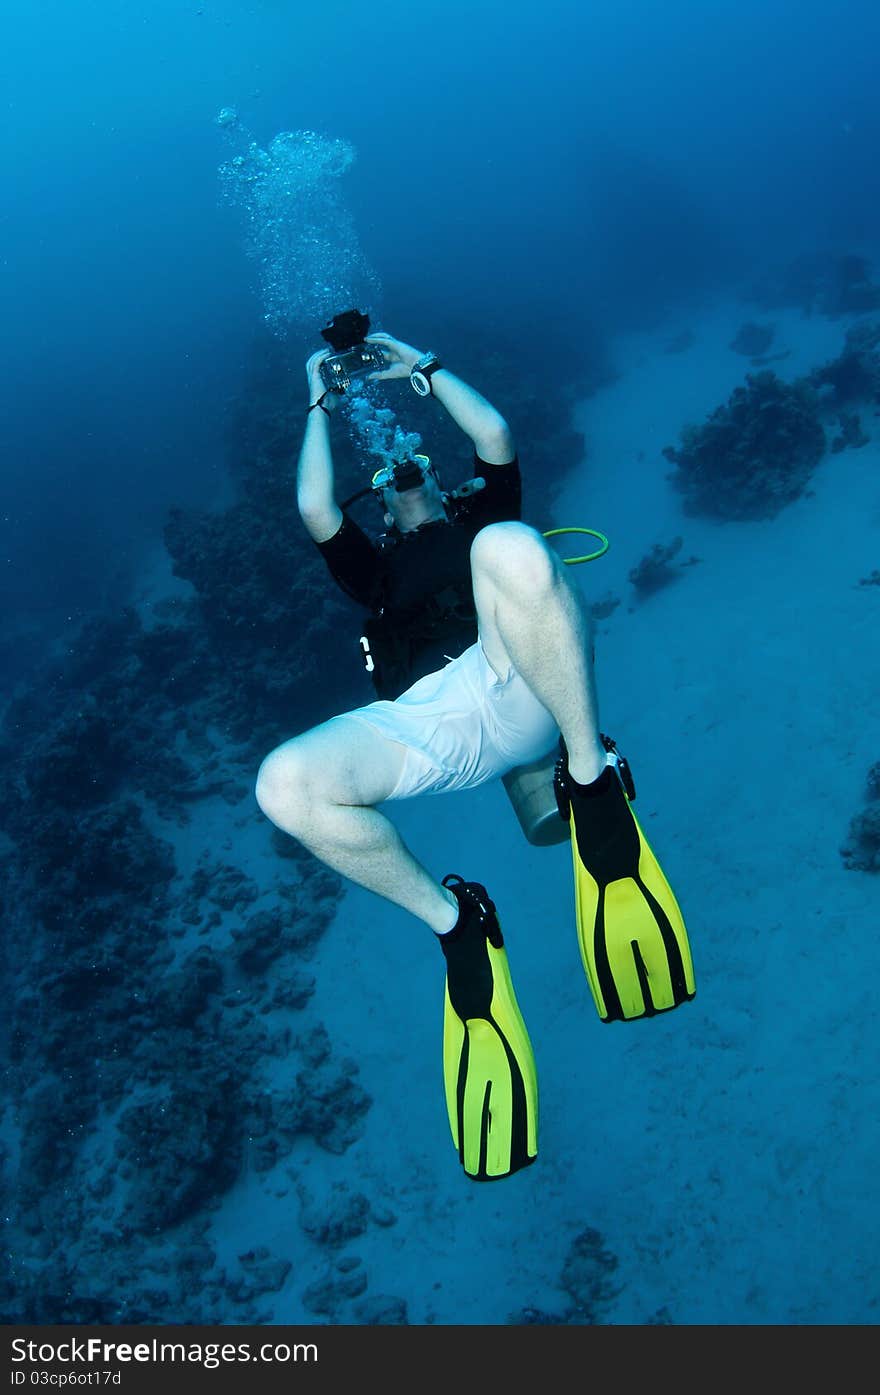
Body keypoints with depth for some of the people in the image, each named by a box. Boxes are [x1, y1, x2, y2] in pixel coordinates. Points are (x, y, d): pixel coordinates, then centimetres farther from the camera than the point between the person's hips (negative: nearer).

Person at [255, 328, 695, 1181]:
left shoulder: (480, 518, 37)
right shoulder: (376, 569, 39)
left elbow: (496, 436, 23)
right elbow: (315, 511, 24)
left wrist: (419, 367, 34)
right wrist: (321, 408, 34)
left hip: (518, 689, -2)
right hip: (427, 725, 3)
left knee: (509, 550, -36)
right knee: (286, 783, -29)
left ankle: (595, 783, -27)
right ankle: (454, 920, -11)